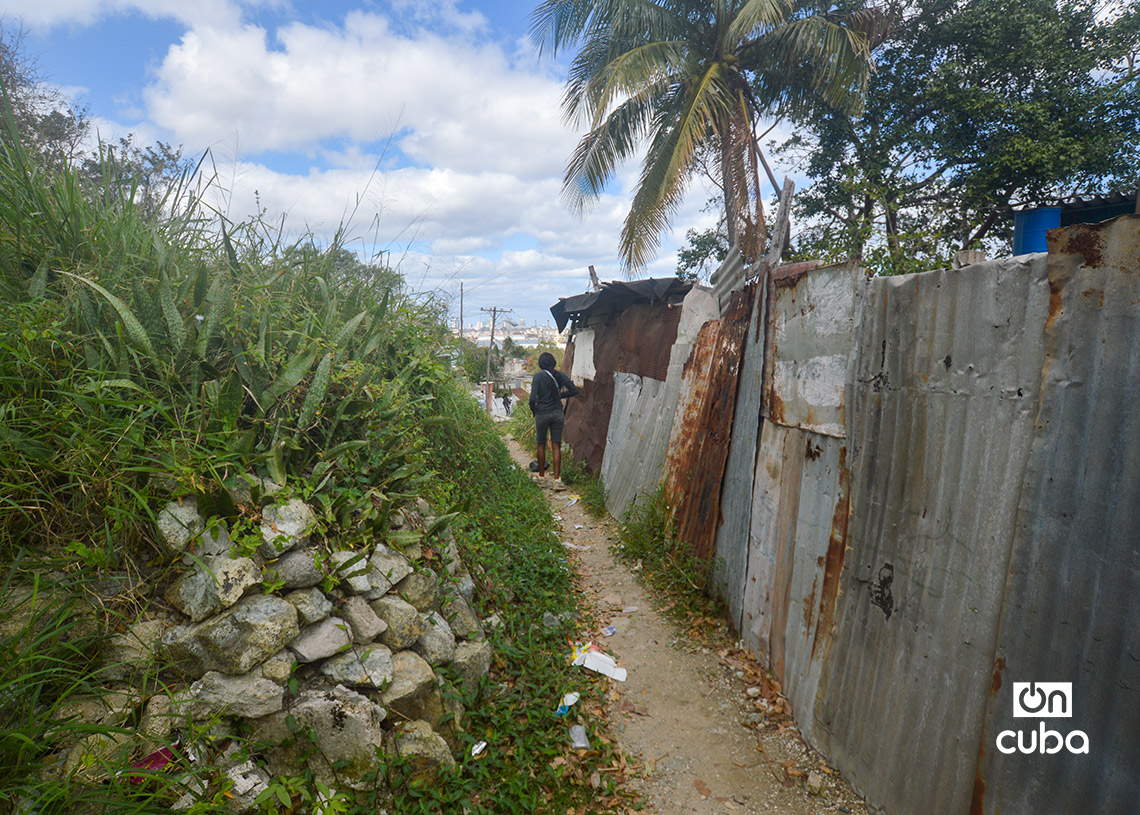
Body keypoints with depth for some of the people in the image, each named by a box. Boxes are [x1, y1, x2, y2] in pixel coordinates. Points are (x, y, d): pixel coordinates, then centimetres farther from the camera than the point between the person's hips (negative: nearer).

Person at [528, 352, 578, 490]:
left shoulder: (538, 376, -11)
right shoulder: (559, 375, 0)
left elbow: (532, 398, -17)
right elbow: (574, 390, -2)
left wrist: (534, 410, 2)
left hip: (542, 414, -2)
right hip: (558, 413, 3)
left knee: (541, 445, 14)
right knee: (556, 446, 5)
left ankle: (541, 476, 24)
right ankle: (557, 479, 0)